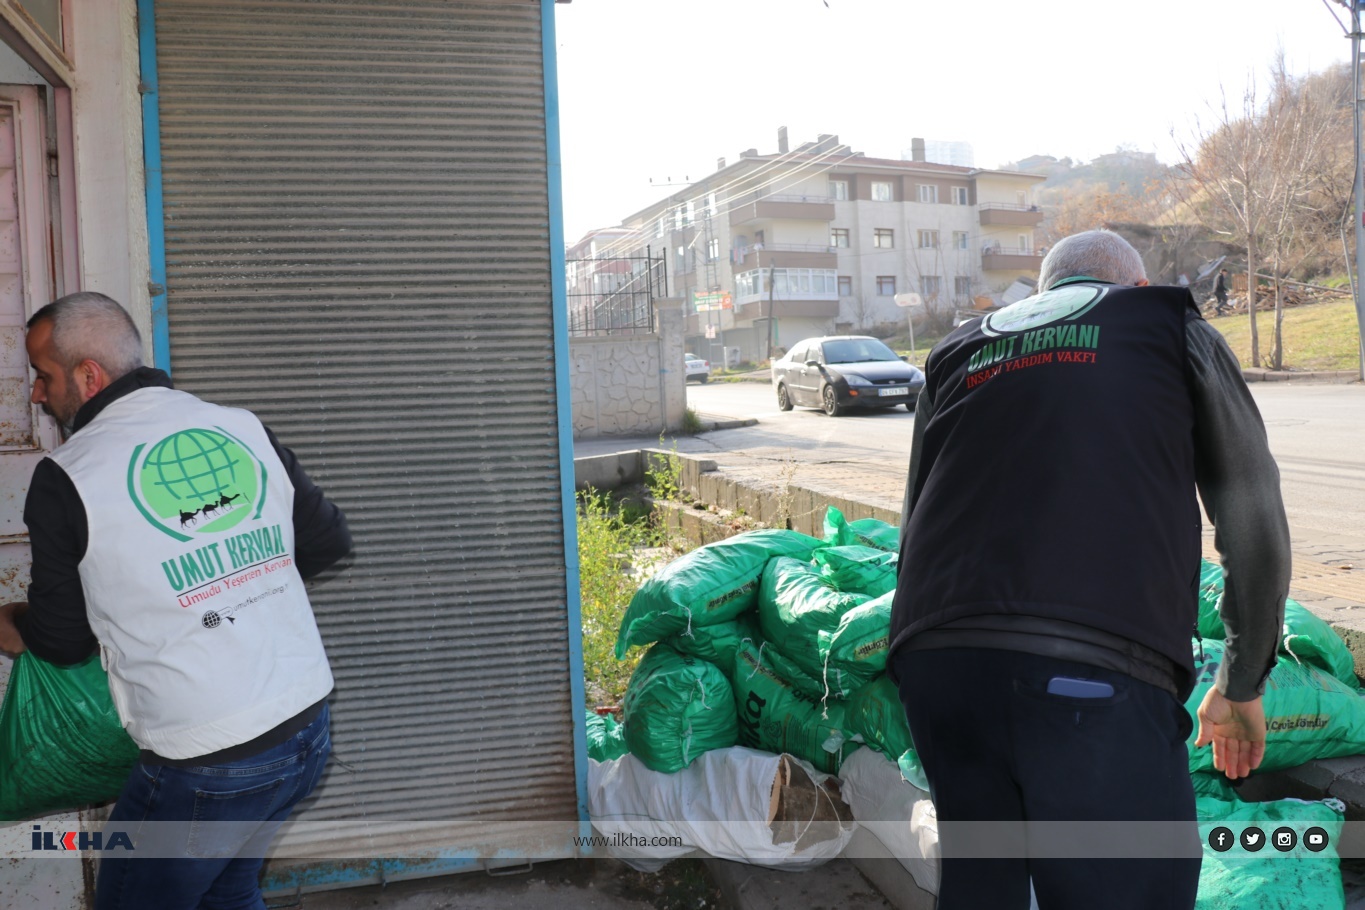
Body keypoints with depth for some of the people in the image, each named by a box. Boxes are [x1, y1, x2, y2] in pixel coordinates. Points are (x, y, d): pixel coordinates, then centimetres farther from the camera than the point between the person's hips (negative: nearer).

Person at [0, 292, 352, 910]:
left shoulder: (65, 479, -10)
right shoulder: (244, 429, 1)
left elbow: (62, 639, 2)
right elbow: (328, 541, 10)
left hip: (206, 766, -5)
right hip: (308, 732, 6)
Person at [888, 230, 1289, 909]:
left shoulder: (955, 353, 26)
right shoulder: (1173, 327, 18)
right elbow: (1255, 526, 18)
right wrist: (1241, 686, 29)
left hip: (933, 657, 5)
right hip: (1097, 670, -4)